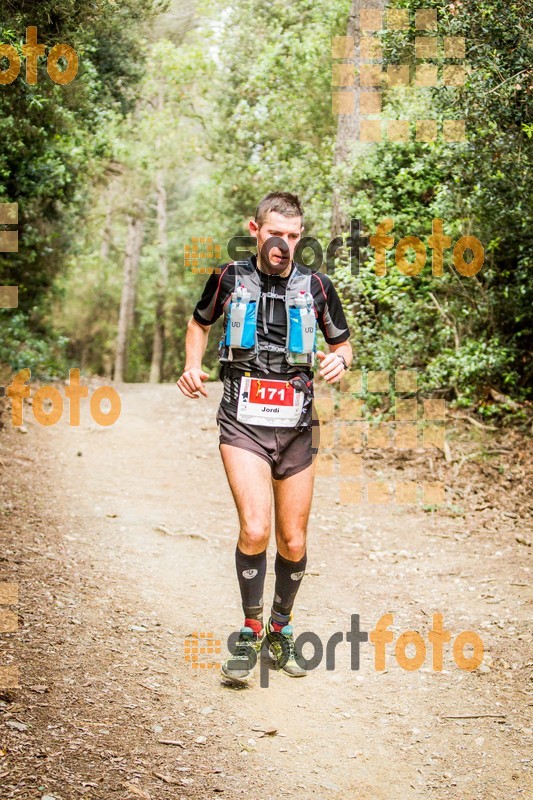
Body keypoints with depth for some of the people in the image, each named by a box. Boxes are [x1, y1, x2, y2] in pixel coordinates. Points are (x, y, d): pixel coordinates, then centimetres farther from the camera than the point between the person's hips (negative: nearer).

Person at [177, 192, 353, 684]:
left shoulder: (316, 286, 3)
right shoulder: (230, 278, 1)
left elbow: (343, 345, 13)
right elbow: (200, 323, 19)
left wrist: (340, 360, -10)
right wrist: (193, 366, 1)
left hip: (296, 425, 2)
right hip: (244, 422, -2)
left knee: (293, 542, 8)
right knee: (255, 530, -19)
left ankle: (281, 629, 31)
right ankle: (251, 630, 0)